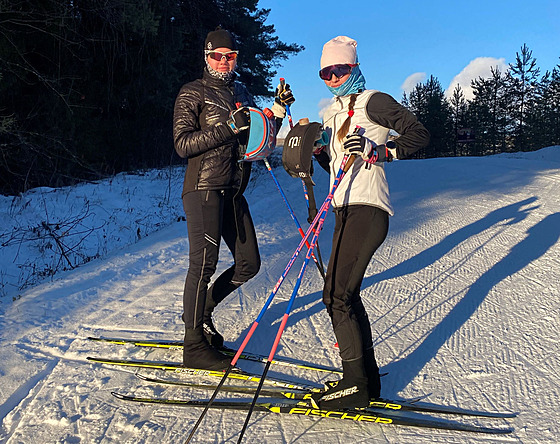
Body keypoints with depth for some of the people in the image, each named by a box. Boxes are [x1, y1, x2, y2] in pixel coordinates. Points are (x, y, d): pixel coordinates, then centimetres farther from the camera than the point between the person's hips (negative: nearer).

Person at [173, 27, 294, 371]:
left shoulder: (242, 93, 19)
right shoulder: (193, 93, 0)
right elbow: (183, 143, -10)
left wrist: (278, 110, 5)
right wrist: (228, 128, -19)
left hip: (234, 190, 7)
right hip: (204, 187, -7)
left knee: (249, 263, 7)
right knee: (205, 263, -9)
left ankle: (201, 310, 26)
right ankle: (194, 345, 2)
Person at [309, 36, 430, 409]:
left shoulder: (372, 101, -2)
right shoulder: (332, 115, 22)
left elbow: (420, 134, -9)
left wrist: (377, 150, -20)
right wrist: (316, 150, 9)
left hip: (367, 209, -9)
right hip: (347, 210, 9)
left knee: (336, 295, -12)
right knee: (346, 295, 10)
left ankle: (357, 384, -1)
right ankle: (367, 378, 21)